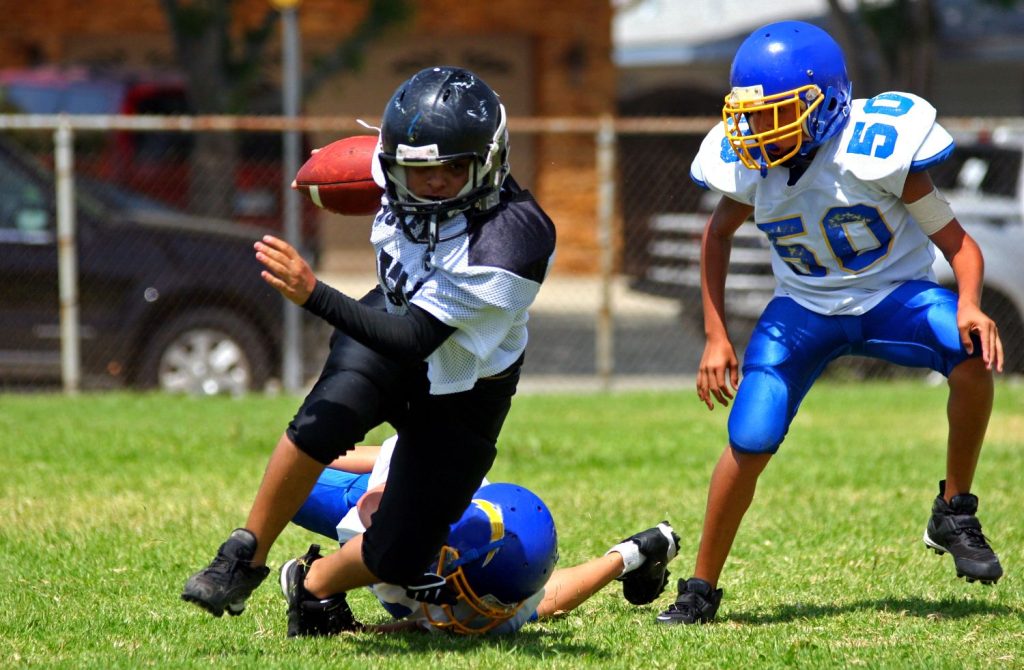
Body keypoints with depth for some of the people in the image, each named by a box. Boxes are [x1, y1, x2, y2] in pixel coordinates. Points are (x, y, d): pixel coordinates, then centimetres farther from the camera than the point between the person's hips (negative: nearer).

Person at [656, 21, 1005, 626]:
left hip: (894, 293, -2)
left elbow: (955, 239, -16)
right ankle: (701, 589, 7)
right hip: (805, 308, 2)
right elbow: (719, 234, 10)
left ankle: (955, 515, -13)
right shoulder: (752, 167, -13)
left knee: (973, 355, -33)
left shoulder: (876, 150, -25)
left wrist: (969, 305, -36)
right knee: (748, 445, -13)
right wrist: (716, 337, 6)